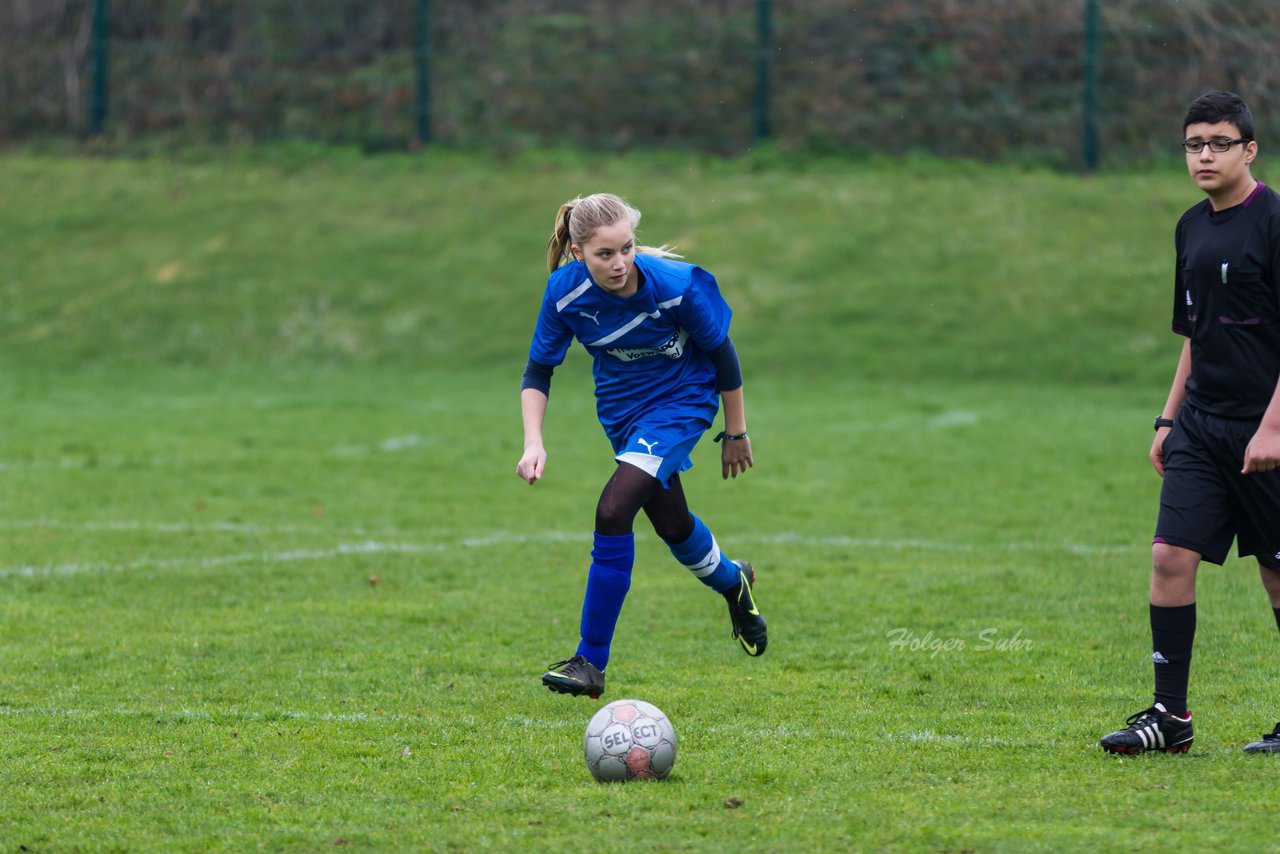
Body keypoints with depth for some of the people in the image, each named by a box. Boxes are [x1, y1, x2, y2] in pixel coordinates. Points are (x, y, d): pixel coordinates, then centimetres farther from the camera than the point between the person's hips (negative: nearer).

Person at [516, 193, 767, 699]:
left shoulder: (676, 285, -29)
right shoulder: (566, 291, -21)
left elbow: (721, 353, -13)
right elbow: (538, 371, -7)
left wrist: (735, 434, -2)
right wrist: (534, 443, -22)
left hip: (681, 401, -5)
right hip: (621, 407, 5)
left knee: (614, 511, -23)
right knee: (672, 526, 19)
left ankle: (591, 661, -16)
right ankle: (732, 584, 55)